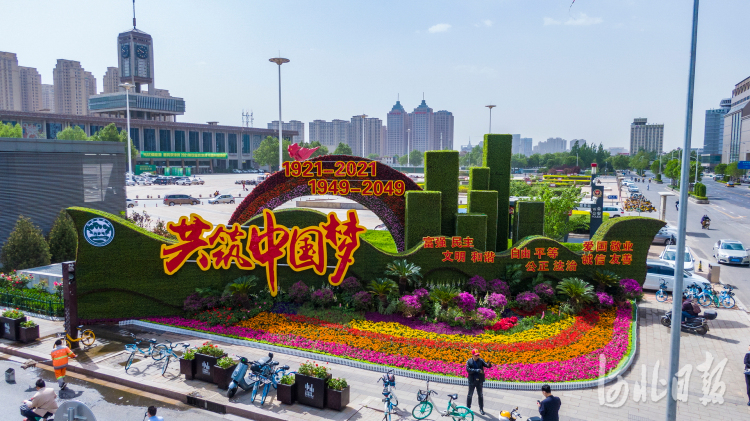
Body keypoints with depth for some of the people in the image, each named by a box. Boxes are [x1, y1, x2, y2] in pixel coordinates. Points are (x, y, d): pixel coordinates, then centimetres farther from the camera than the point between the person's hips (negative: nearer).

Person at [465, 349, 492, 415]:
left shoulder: (481, 360, -4)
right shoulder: (469, 361, -8)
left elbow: (486, 364, -18)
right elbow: (468, 369, -19)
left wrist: (489, 365, -42)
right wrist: (476, 370, -29)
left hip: (479, 381, 1)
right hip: (472, 381, -1)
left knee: (480, 395, 12)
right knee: (470, 395, 13)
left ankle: (481, 409, 25)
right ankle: (468, 407, 30)